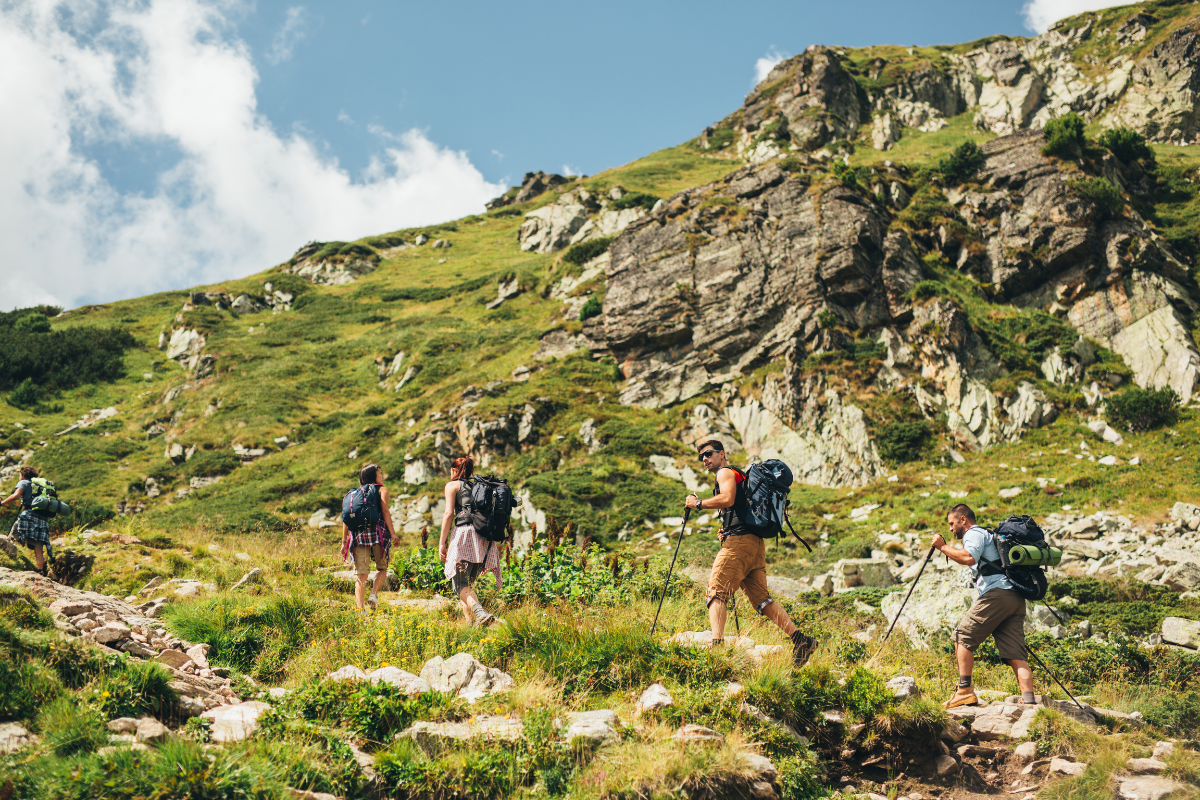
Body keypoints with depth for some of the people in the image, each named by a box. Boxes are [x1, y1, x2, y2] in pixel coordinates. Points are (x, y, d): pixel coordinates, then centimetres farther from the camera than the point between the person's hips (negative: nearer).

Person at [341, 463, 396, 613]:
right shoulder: (381, 490, 8)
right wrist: (392, 533, -9)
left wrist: (344, 541, 13)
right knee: (382, 567, 15)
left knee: (361, 573, 2)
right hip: (378, 532, -3)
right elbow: (385, 511, -6)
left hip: (358, 533, 3)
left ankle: (359, 608, -6)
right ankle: (374, 594, -7)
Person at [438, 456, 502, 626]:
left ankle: (480, 611, -37)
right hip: (485, 536, 6)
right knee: (469, 583, 15)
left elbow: (449, 514, -2)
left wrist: (442, 543, -2)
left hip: (464, 532, -6)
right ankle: (470, 621, 5)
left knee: (461, 584, -12)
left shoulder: (453, 485, 11)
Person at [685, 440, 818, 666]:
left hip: (740, 541, -10)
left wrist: (698, 503, -8)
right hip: (755, 542, 10)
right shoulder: (737, 476, 31)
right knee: (761, 598, 7)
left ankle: (717, 644, -31)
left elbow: (727, 499, -18)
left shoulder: (725, 472, 2)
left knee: (716, 593, -15)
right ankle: (799, 639, -2)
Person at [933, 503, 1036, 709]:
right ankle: (1029, 700, -15)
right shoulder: (987, 535, 33)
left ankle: (965, 691, -5)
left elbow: (969, 558, -17)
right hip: (1016, 598, 9)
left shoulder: (974, 534, 3)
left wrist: (943, 547, -8)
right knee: (1015, 654, -1)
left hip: (997, 594, -9)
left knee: (963, 636, 1)